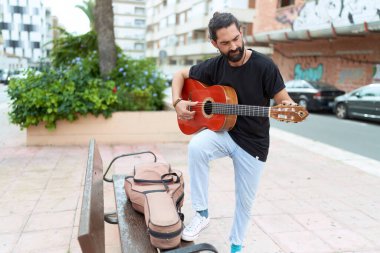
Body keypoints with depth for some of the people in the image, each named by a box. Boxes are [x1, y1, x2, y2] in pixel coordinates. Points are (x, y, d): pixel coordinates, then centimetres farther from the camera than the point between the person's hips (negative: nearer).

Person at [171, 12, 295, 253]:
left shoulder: (264, 66, -15)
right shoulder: (214, 66, -4)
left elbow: (285, 101, -13)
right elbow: (180, 75, 8)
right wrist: (178, 102, -9)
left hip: (253, 143, -1)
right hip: (223, 132, 2)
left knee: (245, 201, 9)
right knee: (196, 146, -32)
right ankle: (202, 214, -14)